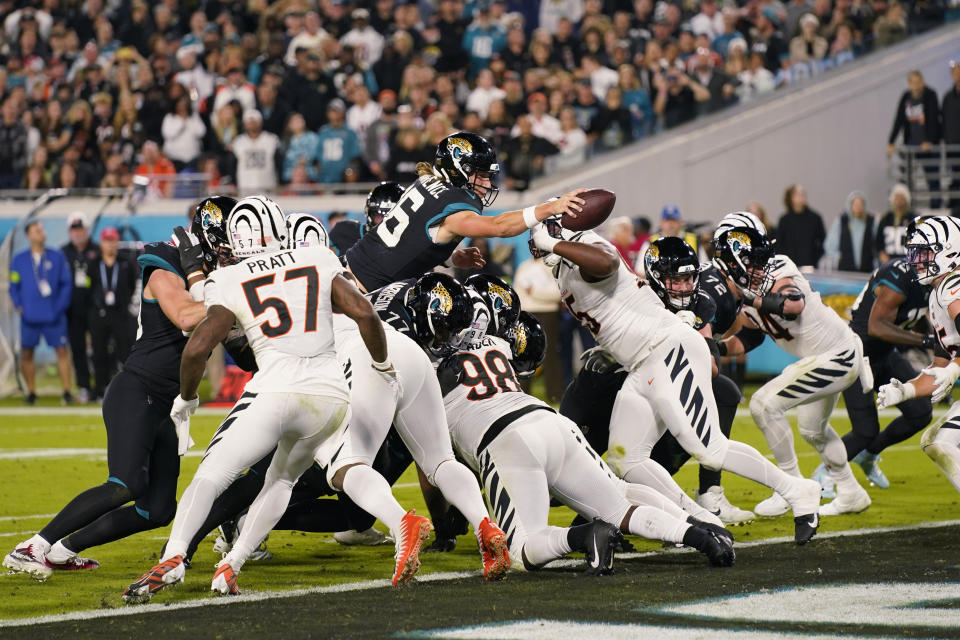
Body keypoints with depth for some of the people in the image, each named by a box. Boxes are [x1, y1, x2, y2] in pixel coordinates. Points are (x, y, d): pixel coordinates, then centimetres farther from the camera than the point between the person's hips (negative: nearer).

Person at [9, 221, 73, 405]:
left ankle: (67, 391, 1)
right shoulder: (19, 260, 6)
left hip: (54, 316, -1)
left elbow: (66, 283, 6)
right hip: (30, 317, 1)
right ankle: (31, 392, 13)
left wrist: (61, 305, -5)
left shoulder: (57, 256, 5)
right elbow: (14, 286, 10)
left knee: (62, 351, -4)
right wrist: (19, 306, -4)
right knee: (26, 354, 2)